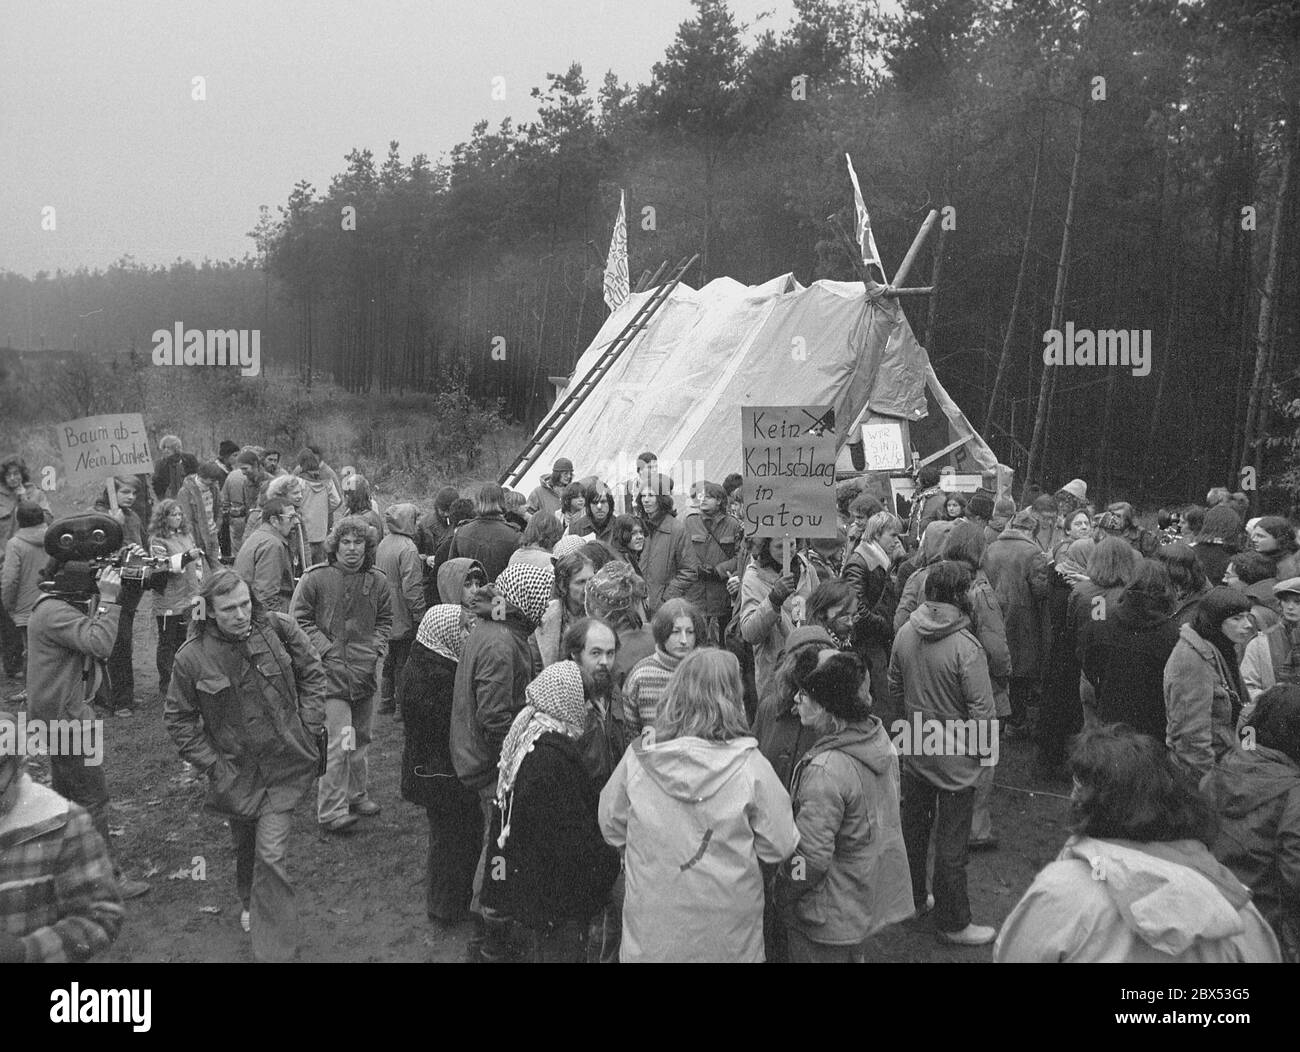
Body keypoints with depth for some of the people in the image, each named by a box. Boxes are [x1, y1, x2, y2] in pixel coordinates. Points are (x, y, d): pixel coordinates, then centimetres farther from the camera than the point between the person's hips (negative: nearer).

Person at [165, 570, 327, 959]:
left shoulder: (278, 628, -12)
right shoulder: (192, 657, -12)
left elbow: (312, 675, 2)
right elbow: (178, 719, 0)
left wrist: (309, 729, -4)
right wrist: (211, 765, -6)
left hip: (285, 765, -1)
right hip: (237, 772, 2)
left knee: (270, 855, -9)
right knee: (245, 846, 21)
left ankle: (275, 948, 4)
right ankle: (251, 904, 53)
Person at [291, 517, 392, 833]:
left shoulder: (378, 581, 3)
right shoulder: (315, 578, -9)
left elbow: (386, 619, 16)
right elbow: (299, 619, -4)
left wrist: (377, 647, 0)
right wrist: (326, 649, -11)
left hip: (365, 672, 5)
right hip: (330, 672, -5)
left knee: (361, 737, 17)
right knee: (338, 743, -10)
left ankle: (358, 795, 33)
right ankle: (331, 811, -3)